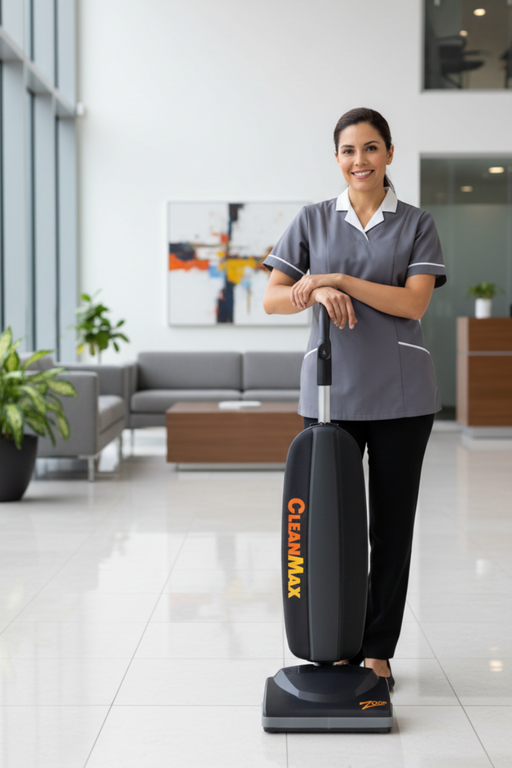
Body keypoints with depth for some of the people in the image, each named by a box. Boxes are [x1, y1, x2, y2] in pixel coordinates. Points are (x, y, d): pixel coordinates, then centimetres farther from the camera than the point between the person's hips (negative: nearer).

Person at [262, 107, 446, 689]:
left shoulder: (416, 225, 4)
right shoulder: (313, 221, 8)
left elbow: (414, 302, -10)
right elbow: (271, 298, 2)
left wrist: (340, 278, -17)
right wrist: (317, 292, -18)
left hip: (400, 394, -1)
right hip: (330, 389, 1)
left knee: (391, 523, 4)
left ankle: (378, 648, 15)